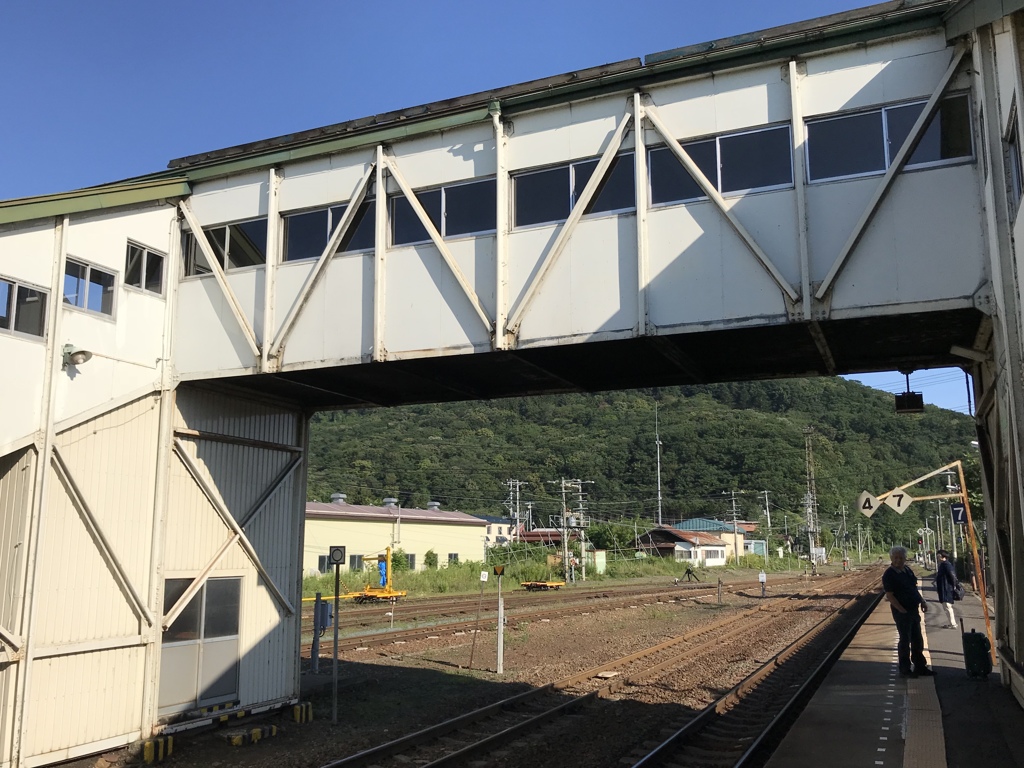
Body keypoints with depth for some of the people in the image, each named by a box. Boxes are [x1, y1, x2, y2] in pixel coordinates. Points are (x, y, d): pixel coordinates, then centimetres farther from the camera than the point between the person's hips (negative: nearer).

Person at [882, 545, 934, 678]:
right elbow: (889, 595, -18)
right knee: (905, 640, -1)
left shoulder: (907, 570, 9)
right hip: (902, 612, -8)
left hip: (913, 610, 8)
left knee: (917, 640, 16)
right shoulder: (889, 575, -16)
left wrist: (922, 601, 7)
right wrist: (903, 611, -18)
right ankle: (904, 670, 9)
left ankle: (920, 666, 28)